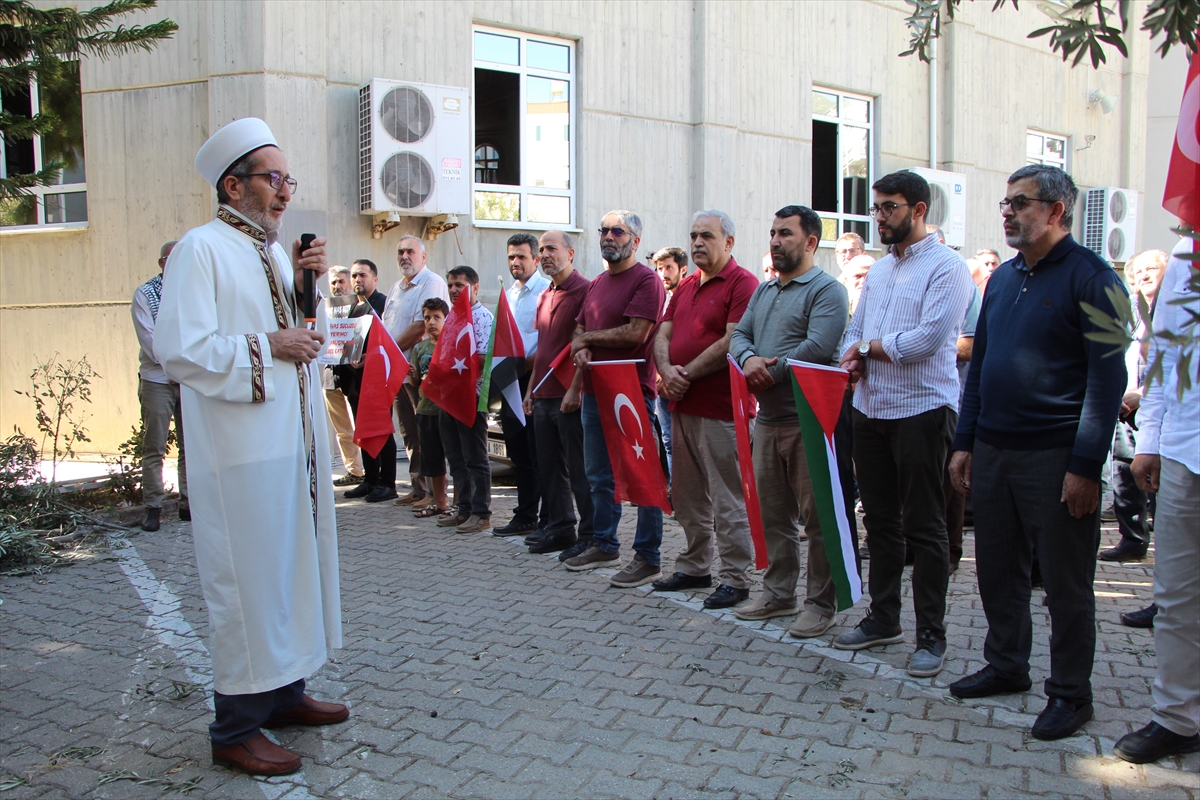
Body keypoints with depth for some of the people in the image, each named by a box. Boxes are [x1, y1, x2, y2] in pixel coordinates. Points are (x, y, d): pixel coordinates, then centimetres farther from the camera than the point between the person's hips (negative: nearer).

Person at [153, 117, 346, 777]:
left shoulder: (275, 251, 15)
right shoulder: (202, 248, -10)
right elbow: (179, 349, -19)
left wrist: (305, 287, 5)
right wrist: (267, 346, -15)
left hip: (295, 440, 9)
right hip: (243, 453, -9)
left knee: (292, 565, 15)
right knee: (247, 578, -2)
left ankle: (285, 692, 30)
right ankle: (236, 728, 11)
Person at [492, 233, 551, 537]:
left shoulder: (546, 289, -9)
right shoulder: (509, 293, 19)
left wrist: (530, 360, -23)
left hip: (535, 377, -8)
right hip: (511, 379, 8)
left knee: (540, 455, -3)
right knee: (518, 453, 13)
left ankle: (548, 520, 6)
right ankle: (525, 515, 23)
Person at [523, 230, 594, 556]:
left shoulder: (584, 290, -9)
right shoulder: (545, 297, 18)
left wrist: (575, 389, -20)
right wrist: (531, 389, 18)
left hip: (569, 397, -8)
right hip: (543, 396, 9)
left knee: (579, 470, -3)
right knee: (550, 468, 13)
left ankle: (588, 535, 5)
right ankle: (559, 527, 23)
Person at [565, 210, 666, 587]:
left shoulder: (646, 280, -9)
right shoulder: (597, 283, 18)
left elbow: (635, 333, -19)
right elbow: (580, 325, 22)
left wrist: (587, 338, -6)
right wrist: (582, 348, -2)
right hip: (595, 391, 9)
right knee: (599, 476, 17)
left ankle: (648, 558, 6)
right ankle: (604, 545, 30)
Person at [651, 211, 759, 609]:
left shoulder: (742, 283, -8)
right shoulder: (685, 286, 18)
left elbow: (732, 342, -18)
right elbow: (662, 334, 13)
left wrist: (688, 374, -12)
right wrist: (667, 371, -7)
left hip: (720, 408, -8)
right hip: (682, 404, 9)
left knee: (727, 499, -2)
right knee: (687, 495, 16)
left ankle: (735, 578, 8)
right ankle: (694, 568, 28)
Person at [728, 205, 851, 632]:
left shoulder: (827, 289, -8)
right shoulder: (764, 291, 18)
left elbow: (818, 348, -21)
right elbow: (739, 335, 12)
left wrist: (770, 372, -13)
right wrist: (748, 359, -11)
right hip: (767, 418, 8)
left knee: (817, 516, 0)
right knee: (772, 512, 15)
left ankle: (821, 603, 12)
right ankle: (778, 593, 27)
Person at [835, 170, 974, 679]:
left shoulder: (946, 267, -8)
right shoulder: (879, 270, 17)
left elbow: (928, 338, -19)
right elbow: (855, 330, 16)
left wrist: (869, 346, -7)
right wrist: (853, 356, -6)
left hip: (921, 409, -7)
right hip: (870, 408, 7)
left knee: (924, 527, 0)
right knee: (880, 521, 14)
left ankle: (931, 634, 11)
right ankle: (883, 618, 26)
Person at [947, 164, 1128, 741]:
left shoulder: (1090, 277, -8)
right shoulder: (1003, 278, 13)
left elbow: (1108, 378, -12)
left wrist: (1086, 467, -16)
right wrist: (964, 443, 11)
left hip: (1056, 457, -6)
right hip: (992, 451, 7)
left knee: (1065, 581, 5)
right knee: (997, 569, 15)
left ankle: (1070, 693, 20)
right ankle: (1006, 665, 32)